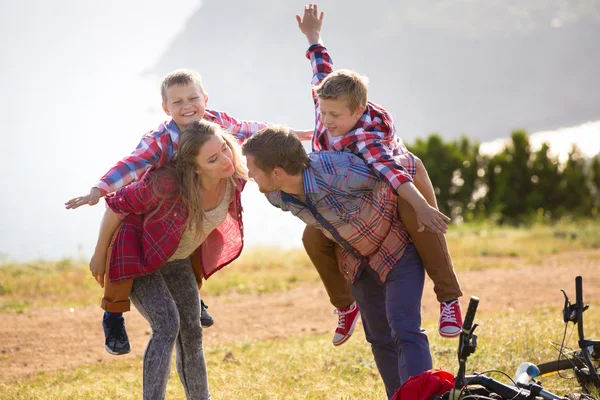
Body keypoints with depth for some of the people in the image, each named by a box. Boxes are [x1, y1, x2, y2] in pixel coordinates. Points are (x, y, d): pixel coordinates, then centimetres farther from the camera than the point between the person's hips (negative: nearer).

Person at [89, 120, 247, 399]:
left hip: (177, 259, 6)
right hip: (137, 256, -6)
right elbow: (118, 205, -22)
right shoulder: (168, 183, -38)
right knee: (167, 325, -21)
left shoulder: (234, 179, -20)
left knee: (191, 332, 10)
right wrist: (99, 254, -13)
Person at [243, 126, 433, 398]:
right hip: (356, 261, 7)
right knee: (380, 338, 11)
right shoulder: (275, 196, -18)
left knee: (404, 331, -18)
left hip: (398, 246, -6)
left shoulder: (340, 174, -39)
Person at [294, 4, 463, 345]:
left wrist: (421, 205, -72)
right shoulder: (327, 102, -24)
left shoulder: (368, 133, -41)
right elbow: (324, 72, -3)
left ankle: (449, 298, -35)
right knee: (314, 237, -15)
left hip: (401, 176, -6)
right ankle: (345, 305, 5)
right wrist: (313, 38, 14)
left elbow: (387, 168, -59)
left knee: (416, 216, -40)